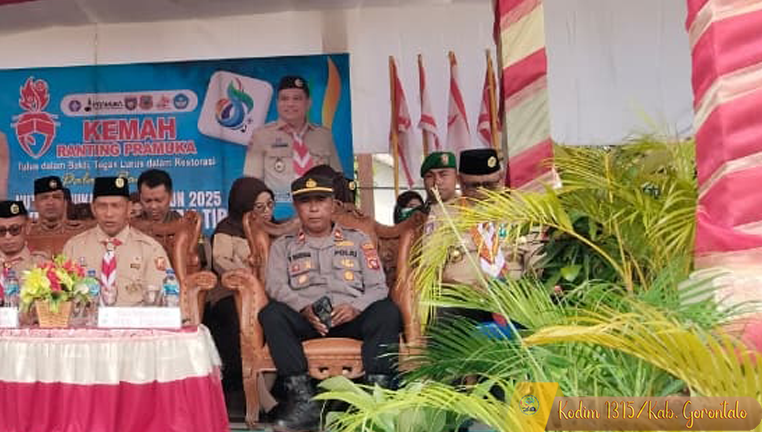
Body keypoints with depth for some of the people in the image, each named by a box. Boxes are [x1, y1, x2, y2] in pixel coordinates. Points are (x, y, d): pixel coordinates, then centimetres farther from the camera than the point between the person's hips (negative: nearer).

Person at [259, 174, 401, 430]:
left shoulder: (357, 241, 21)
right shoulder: (283, 246, 21)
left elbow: (378, 286, 9)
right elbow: (275, 285, 3)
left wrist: (356, 307, -14)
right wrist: (304, 308, -18)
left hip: (351, 315, 0)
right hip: (304, 318, 0)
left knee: (388, 312, -30)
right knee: (271, 314, -31)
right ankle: (303, 398, -34)